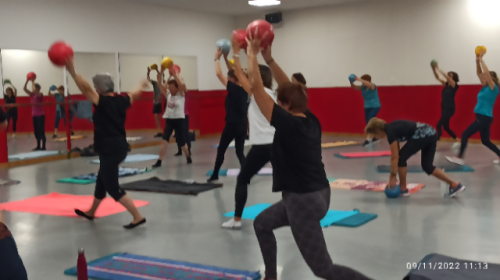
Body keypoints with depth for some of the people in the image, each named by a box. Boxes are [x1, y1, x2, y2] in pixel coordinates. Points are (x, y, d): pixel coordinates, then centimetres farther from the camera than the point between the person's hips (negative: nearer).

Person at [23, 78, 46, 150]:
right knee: (36, 131, 10)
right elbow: (25, 89, -1)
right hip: (34, 115, 7)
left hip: (41, 115, -7)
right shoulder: (32, 95, 7)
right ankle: (38, 146, 16)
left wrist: (33, 82, -23)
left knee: (41, 131, -6)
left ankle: (43, 147, -2)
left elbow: (35, 90, -31)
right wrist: (27, 80, -10)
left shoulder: (40, 95, -11)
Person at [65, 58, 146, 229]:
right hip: (119, 146, 9)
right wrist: (142, 86, 46)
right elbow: (133, 95, 26)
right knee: (102, 181, 24)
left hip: (109, 149, -9)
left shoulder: (103, 102, -16)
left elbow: (86, 89, -25)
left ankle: (138, 217, -4)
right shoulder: (121, 101, 6)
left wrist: (72, 71, -25)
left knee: (113, 187, -2)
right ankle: (91, 212, 43)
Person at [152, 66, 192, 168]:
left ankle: (188, 157, 34)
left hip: (179, 120, -3)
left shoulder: (181, 94, -6)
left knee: (182, 142, 6)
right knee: (165, 140, -10)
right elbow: (159, 83, -5)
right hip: (169, 120, 3)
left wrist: (174, 73, -25)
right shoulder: (167, 94, 5)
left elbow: (182, 84, -28)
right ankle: (159, 161, -11)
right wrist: (162, 71, -16)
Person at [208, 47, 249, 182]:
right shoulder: (244, 89, 6)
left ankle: (215, 175, 21)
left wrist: (217, 59, -1)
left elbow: (219, 74, -12)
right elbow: (233, 73, 18)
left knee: (221, 150, 10)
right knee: (240, 151, 10)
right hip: (242, 125, 6)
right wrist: (226, 58, 18)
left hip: (232, 125, -6)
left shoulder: (233, 88, -14)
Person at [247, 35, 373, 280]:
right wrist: (269, 59, 12)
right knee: (262, 224, 27)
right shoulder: (311, 121, 3)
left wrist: (252, 53, -5)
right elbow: (290, 89, 14)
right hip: (318, 195, 9)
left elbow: (256, 86, -17)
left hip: (303, 200, -9)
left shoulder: (287, 123, -19)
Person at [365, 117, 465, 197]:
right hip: (431, 133, 9)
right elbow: (396, 153, 26)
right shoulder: (391, 128, 20)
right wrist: (393, 173, 29)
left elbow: (395, 157, -6)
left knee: (401, 158, 5)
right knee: (427, 166, 14)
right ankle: (455, 184, 11)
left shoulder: (389, 132, -5)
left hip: (421, 135, -9)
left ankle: (403, 189, 15)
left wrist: (393, 176, 1)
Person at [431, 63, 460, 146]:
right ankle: (457, 142, 29)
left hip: (449, 109, -9)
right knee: (446, 127, 15)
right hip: (444, 108, 9)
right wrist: (434, 69, -10)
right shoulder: (446, 84, 10)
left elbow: (446, 76, -23)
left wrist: (438, 68, -25)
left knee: (439, 125, -16)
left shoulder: (454, 85, -10)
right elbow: (437, 77, 4)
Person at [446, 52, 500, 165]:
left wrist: (481, 60, -15)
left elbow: (487, 72, -23)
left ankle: (459, 158, -8)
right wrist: (477, 61, 3)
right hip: (482, 117, 9)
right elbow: (479, 73, 13)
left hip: (485, 118, -9)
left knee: (465, 134, -10)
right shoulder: (485, 88, 10)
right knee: (485, 141, 15)